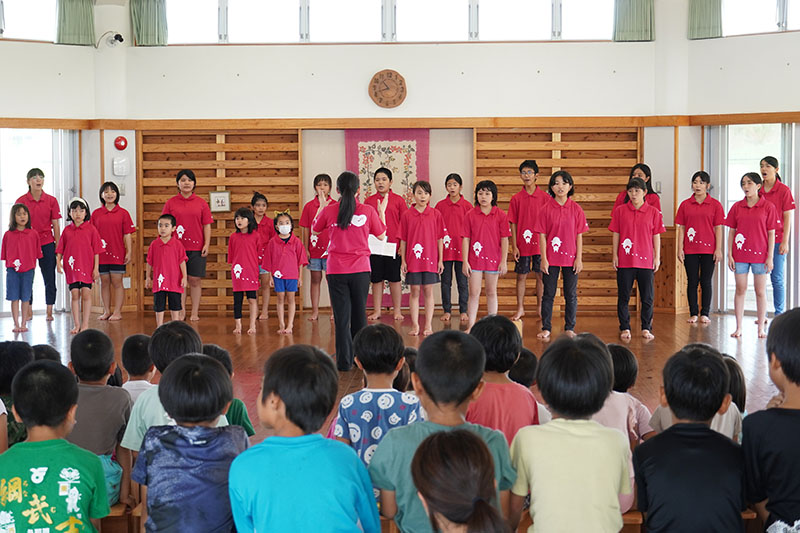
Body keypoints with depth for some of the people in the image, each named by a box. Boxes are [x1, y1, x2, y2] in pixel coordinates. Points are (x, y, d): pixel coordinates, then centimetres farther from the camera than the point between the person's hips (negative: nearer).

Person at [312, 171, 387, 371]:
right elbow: (382, 236, 9)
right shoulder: (368, 211, -5)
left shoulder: (329, 211, -5)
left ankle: (344, 361, 5)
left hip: (336, 270, -1)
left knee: (341, 316, 5)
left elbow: (314, 231, 13)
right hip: (360, 270, 1)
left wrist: (320, 210, 26)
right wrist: (382, 212, 22)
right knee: (359, 314, 14)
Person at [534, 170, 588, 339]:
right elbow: (542, 235, -2)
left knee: (571, 295, 7)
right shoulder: (545, 209, -2)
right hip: (551, 258, -1)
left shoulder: (576, 209, 1)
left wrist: (579, 258, -3)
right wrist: (543, 259, -7)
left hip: (571, 258, 1)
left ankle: (569, 328, 17)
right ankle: (546, 328, 13)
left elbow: (579, 235, 2)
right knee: (548, 294, 5)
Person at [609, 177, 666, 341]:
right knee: (623, 296, 4)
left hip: (646, 261, 0)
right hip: (624, 261, 0)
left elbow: (656, 236, 5)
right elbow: (615, 234, 5)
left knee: (647, 298, 5)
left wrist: (657, 257, 2)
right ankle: (625, 328, 13)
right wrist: (614, 255, 0)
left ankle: (646, 328, 16)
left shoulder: (653, 212, 3)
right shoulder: (620, 211, 3)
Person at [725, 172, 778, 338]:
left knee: (760, 291, 5)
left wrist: (770, 257, -6)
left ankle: (761, 328, 14)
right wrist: (729, 255, 1)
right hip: (740, 255, 2)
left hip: (760, 255, -2)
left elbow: (771, 234, -2)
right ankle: (738, 327, 12)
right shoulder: (737, 207, 5)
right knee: (740, 290, 6)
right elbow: (731, 232, 7)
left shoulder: (768, 207, -2)